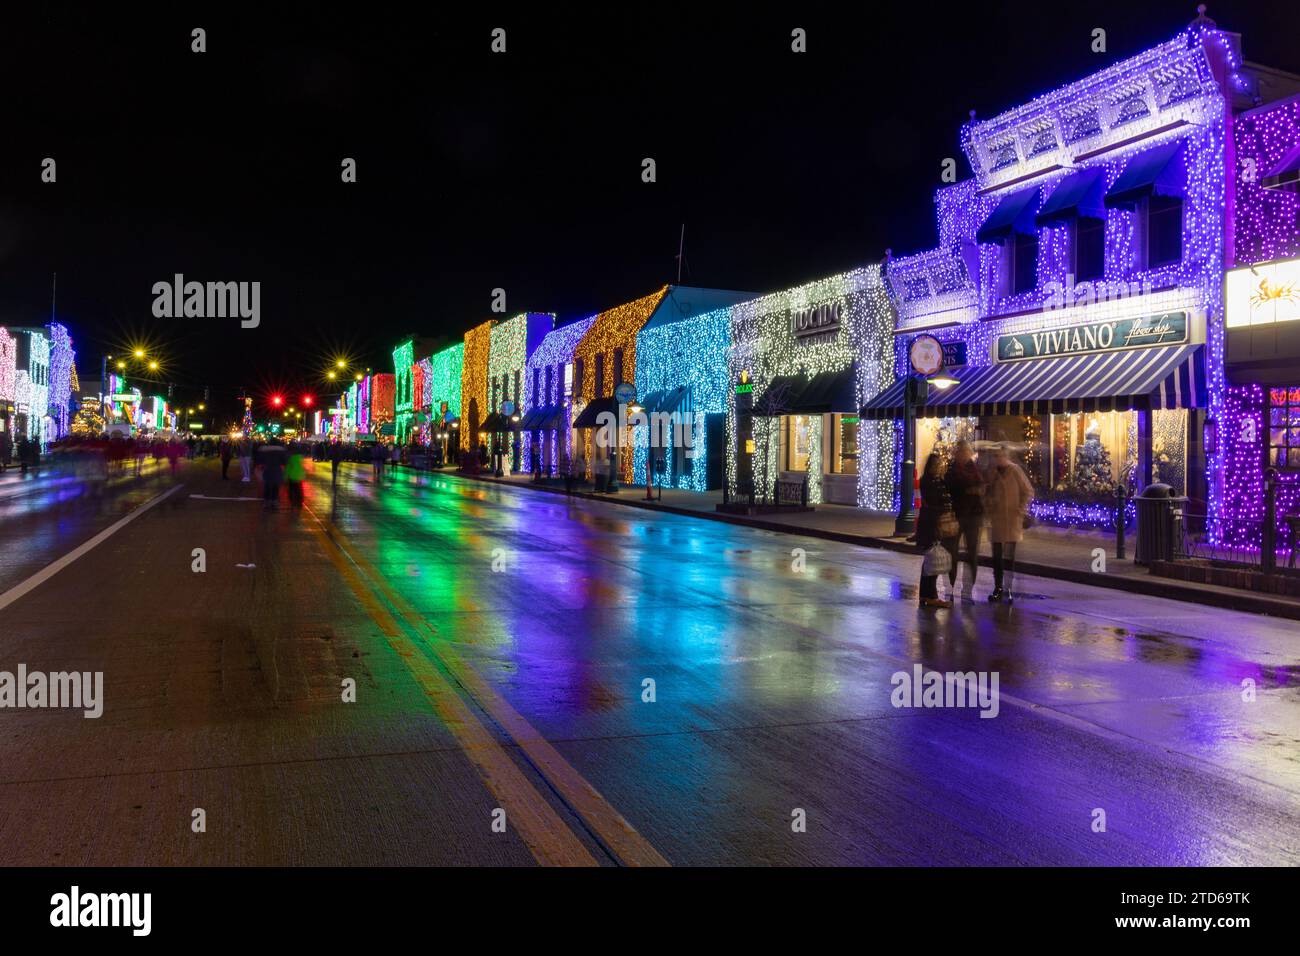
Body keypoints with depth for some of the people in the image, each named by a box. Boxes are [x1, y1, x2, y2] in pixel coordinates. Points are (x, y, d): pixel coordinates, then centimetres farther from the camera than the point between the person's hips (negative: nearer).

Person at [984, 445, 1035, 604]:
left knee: (1009, 556, -7)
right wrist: (988, 507, 4)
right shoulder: (992, 472, 5)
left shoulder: (1015, 470, -7)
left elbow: (1028, 492, -2)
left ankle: (1008, 589, -1)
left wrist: (1020, 510, -8)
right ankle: (998, 588, 16)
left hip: (1012, 519, -4)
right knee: (997, 555, 8)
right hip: (996, 518, 4)